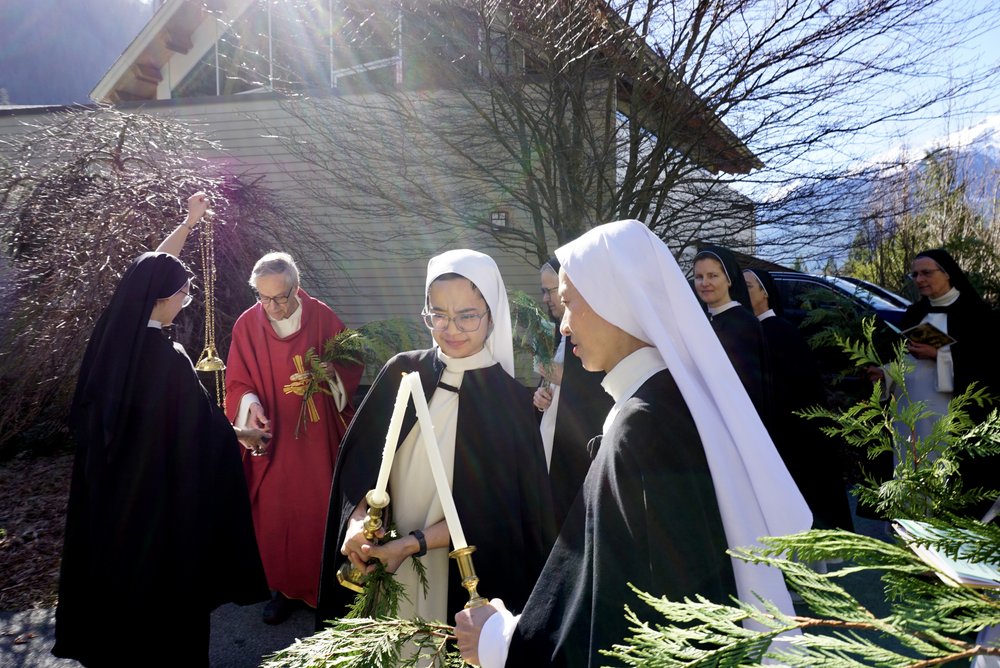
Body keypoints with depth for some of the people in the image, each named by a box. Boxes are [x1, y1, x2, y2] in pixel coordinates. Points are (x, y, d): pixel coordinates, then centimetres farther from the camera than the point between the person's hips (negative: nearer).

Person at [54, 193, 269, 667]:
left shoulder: (111, 334, -7)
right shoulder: (165, 356, -28)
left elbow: (147, 271, 6)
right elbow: (201, 419, -15)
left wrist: (188, 223, 13)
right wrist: (241, 433, 3)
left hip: (107, 484, 8)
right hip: (154, 490, -7)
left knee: (114, 566, 24)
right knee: (160, 575, 12)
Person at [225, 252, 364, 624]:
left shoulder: (321, 316, -7)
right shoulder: (247, 325, -5)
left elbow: (352, 362, 0)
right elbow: (237, 383, -1)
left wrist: (329, 372, -21)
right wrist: (250, 405, -22)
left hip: (317, 438, 0)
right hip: (272, 437, 1)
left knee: (320, 510, 8)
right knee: (274, 515, 7)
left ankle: (321, 586, 30)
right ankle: (284, 588, 28)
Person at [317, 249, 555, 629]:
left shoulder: (509, 400, -13)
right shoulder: (402, 372, -5)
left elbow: (489, 510, -13)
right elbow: (361, 459, -1)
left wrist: (412, 544, -19)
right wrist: (358, 520, -17)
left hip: (461, 577, -3)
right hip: (383, 561, 3)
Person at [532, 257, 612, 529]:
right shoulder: (561, 332, 11)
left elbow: (610, 394, -19)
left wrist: (564, 378, -17)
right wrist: (542, 394, 1)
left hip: (582, 454, -7)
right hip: (553, 449, 7)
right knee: (557, 516, 12)